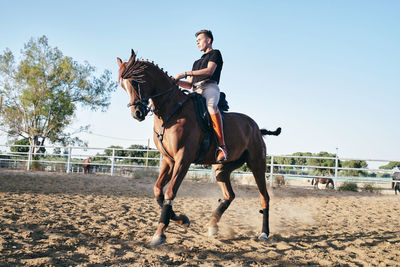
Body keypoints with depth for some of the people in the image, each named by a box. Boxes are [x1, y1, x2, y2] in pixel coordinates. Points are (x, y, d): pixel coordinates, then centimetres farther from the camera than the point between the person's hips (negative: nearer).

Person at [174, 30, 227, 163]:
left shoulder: (215, 53, 16)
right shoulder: (197, 62, 38)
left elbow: (209, 71, -4)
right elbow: (189, 85, 29)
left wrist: (185, 74, -8)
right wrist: (176, 81, 9)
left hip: (209, 87, -8)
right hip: (196, 92, 8)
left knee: (211, 106, -39)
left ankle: (222, 147, -45)